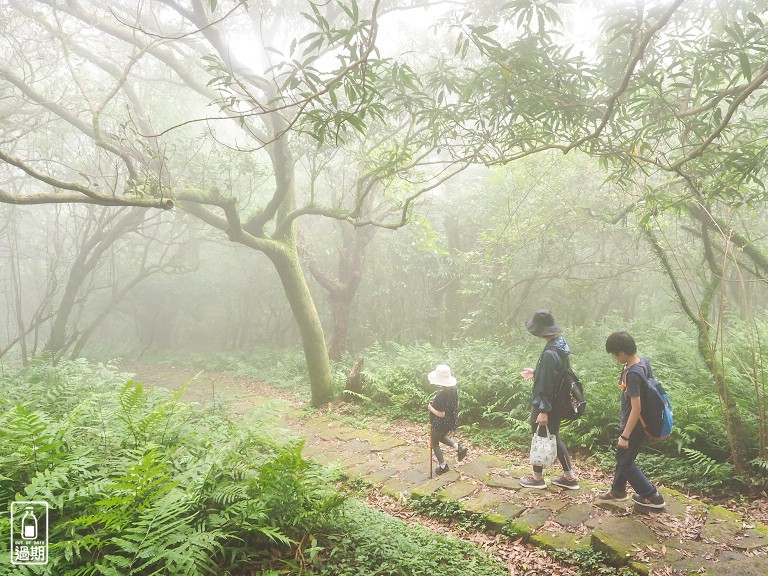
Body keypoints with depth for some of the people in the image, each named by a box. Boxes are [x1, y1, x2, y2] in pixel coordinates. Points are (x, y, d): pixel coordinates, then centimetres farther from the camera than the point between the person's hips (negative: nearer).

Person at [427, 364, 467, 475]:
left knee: (435, 444, 17)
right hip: (451, 421, 8)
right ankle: (458, 447, 17)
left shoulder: (441, 396, -33)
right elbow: (456, 405, 5)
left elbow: (441, 414, -29)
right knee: (442, 437, 33)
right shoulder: (454, 389, -9)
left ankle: (443, 465, 27)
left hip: (441, 424, -8)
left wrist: (431, 408, -16)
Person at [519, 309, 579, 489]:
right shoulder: (561, 345, 2)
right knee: (555, 438, 20)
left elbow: (547, 384, -26)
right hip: (557, 403, 9)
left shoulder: (550, 354, -28)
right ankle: (569, 477, 28)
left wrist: (544, 411, -22)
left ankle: (537, 478, 26)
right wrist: (535, 373, 21)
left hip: (545, 405, -9)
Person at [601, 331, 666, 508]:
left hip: (634, 426, -9)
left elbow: (636, 408, -28)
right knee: (622, 455, 22)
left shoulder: (632, 374, -30)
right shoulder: (644, 362, -4)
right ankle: (618, 490, 39)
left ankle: (652, 496, 20)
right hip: (640, 423, 9)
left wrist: (625, 435, -21)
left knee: (625, 461, 9)